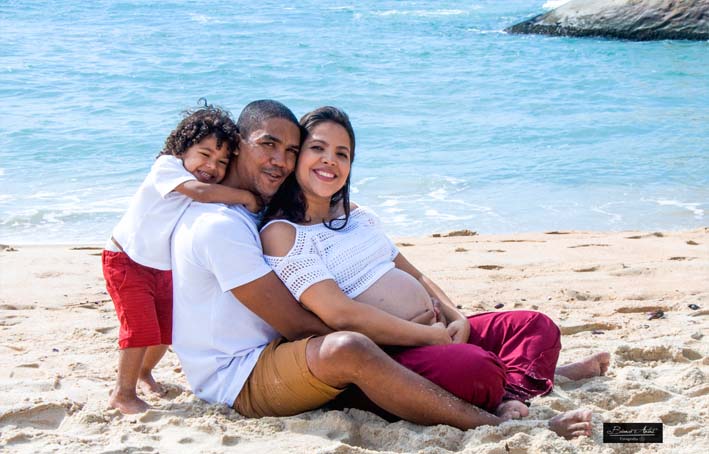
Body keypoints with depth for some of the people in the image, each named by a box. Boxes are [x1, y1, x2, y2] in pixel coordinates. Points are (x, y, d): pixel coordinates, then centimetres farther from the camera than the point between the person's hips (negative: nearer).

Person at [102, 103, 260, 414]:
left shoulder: (213, 190, -1)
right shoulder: (167, 166, -24)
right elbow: (198, 191, -41)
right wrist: (245, 197, -36)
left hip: (164, 268, 8)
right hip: (126, 261, -7)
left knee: (168, 328, 13)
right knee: (142, 327, -15)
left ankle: (143, 371, 40)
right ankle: (122, 393, -1)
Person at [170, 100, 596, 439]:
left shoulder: (248, 213, 17)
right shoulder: (219, 225, -17)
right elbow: (294, 323, -20)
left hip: (270, 353, 11)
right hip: (235, 379, -11)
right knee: (348, 349, -34)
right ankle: (498, 426, -35)